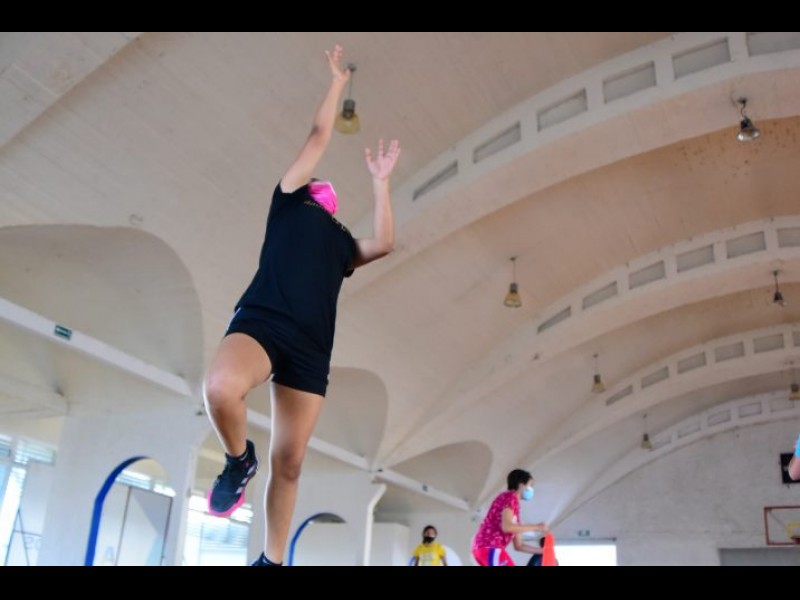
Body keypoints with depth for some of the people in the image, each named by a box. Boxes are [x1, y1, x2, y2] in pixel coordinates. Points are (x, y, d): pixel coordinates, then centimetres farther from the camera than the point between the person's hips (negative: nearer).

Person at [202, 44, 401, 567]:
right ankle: (239, 460, -3)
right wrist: (338, 83, 33)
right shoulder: (290, 202, 22)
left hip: (311, 347, 4)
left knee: (288, 464, 0)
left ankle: (272, 560, 14)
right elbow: (320, 136, 26)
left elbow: (384, 243, 10)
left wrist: (380, 181, 19)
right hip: (261, 320, -3)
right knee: (221, 387, -35)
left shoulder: (343, 243, 29)